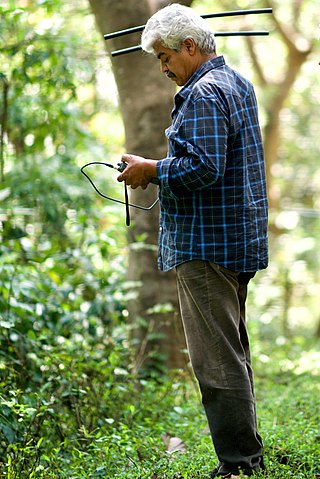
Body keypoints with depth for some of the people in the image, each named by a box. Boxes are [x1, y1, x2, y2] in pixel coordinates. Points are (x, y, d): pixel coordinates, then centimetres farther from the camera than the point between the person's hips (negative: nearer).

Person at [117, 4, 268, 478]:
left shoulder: (204, 94, -16)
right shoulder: (238, 83, 16)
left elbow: (203, 168, -25)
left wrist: (151, 170, -13)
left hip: (207, 247, -11)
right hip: (239, 240, 11)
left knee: (218, 359, -6)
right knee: (234, 353, 17)